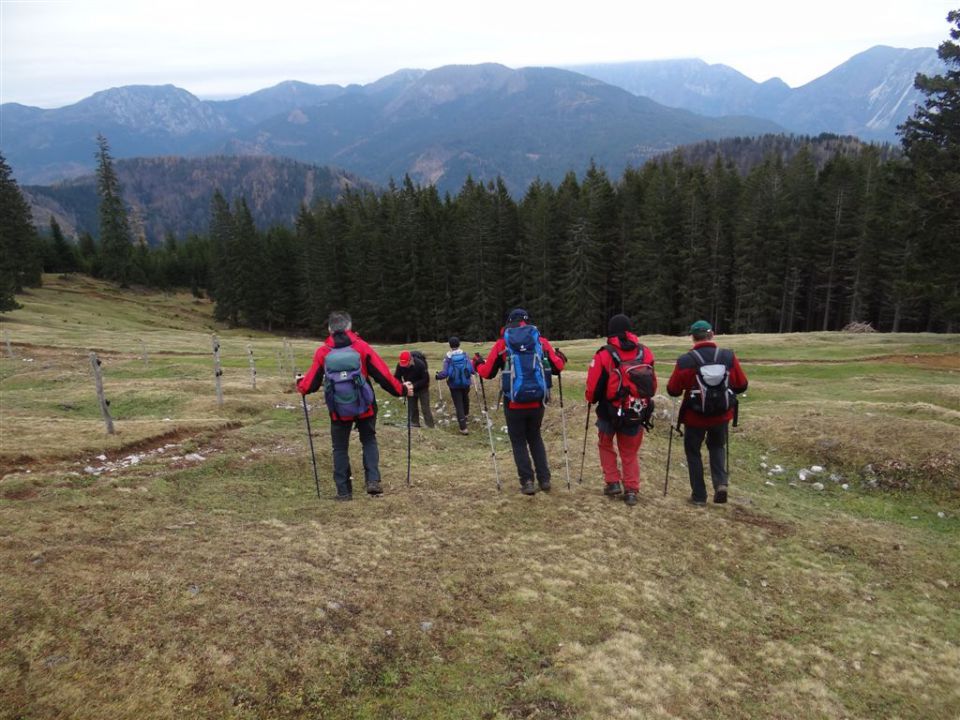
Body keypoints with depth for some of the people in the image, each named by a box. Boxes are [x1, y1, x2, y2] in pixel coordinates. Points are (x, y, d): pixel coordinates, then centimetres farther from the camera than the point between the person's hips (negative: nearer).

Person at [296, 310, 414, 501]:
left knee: (340, 448, 14)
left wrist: (300, 385, 25)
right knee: (369, 441, 19)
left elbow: (310, 384, 2)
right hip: (364, 407, 0)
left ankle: (344, 491, 17)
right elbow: (383, 375, -6)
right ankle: (373, 481, 4)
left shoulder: (322, 353, -6)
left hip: (339, 411, 0)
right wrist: (401, 390, 7)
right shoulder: (362, 347, -7)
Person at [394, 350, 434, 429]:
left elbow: (426, 379, -24)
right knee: (412, 408, 9)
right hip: (410, 389, 4)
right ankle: (414, 424, 21)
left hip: (422, 389, -4)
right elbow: (396, 378, -9)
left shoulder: (420, 364, -30)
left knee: (425, 409, -5)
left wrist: (414, 385, -33)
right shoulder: (400, 365, -19)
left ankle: (430, 427, 1)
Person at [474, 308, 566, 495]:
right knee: (535, 438, 21)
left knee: (519, 442, 12)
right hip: (536, 403, 2)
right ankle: (544, 479, 19)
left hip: (514, 404, -2)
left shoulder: (502, 343, -1)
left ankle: (527, 482, 8)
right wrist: (561, 358, 28)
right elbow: (557, 367, 6)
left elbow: (487, 372, 3)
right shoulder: (541, 341, 2)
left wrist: (477, 364, 25)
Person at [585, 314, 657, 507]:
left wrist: (591, 399, 11)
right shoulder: (645, 353, -3)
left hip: (611, 412, -3)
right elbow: (653, 384, 5)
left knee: (605, 445, 22)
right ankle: (631, 490, 15)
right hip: (637, 413, 3)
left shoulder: (604, 355, -14)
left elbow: (593, 386, -10)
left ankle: (612, 482, 18)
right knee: (630, 452, 18)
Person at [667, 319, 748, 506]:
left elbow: (672, 390, -9)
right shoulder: (729, 357, -9)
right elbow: (742, 385, 0)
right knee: (717, 447, 26)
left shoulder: (685, 361, -16)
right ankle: (721, 483, 6)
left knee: (693, 452, 16)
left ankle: (699, 495, 18)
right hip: (722, 415, 3)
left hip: (695, 417, -2)